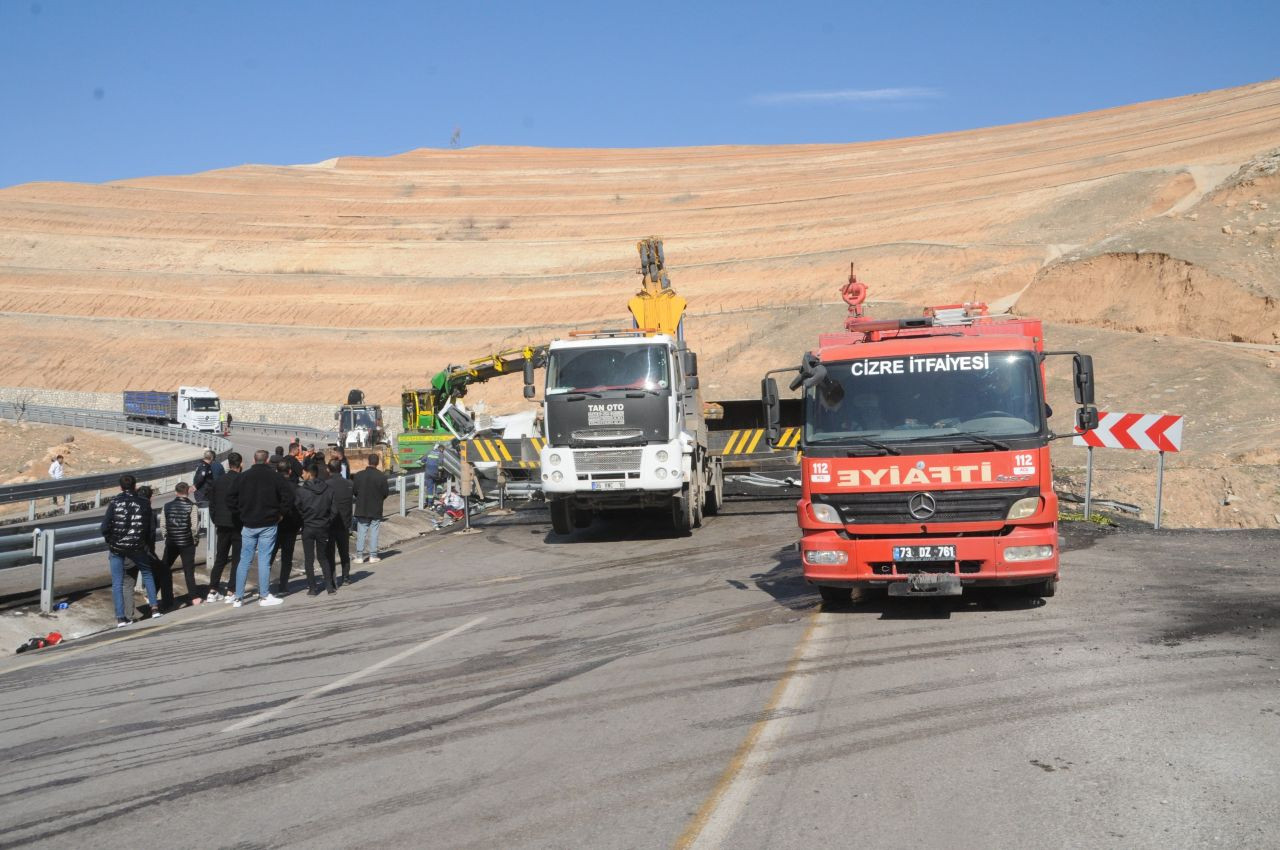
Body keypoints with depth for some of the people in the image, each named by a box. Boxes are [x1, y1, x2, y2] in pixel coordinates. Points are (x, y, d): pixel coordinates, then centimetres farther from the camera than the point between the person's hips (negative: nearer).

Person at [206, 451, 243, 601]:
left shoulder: (219, 481, 5)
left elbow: (212, 504, 9)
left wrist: (215, 521, 17)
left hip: (222, 526, 5)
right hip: (238, 525, -5)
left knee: (220, 559, 13)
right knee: (237, 559, 3)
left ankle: (213, 591, 12)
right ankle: (230, 592, 1)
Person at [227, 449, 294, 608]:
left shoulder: (244, 476, 1)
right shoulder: (274, 476, -6)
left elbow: (231, 499, 2)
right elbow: (288, 496, -11)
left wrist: (242, 512, 11)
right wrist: (279, 513, 1)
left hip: (248, 525, 2)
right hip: (268, 525, -2)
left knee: (244, 560, 7)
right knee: (264, 560, 2)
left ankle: (238, 597, 7)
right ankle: (264, 596, 5)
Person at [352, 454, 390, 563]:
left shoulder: (359, 475, -6)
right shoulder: (381, 476, -11)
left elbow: (354, 491, -1)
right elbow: (386, 493, -6)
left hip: (361, 509, 1)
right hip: (376, 509, -1)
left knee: (361, 532, 8)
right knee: (374, 532, 6)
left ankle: (359, 556, 6)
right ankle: (373, 556, 6)